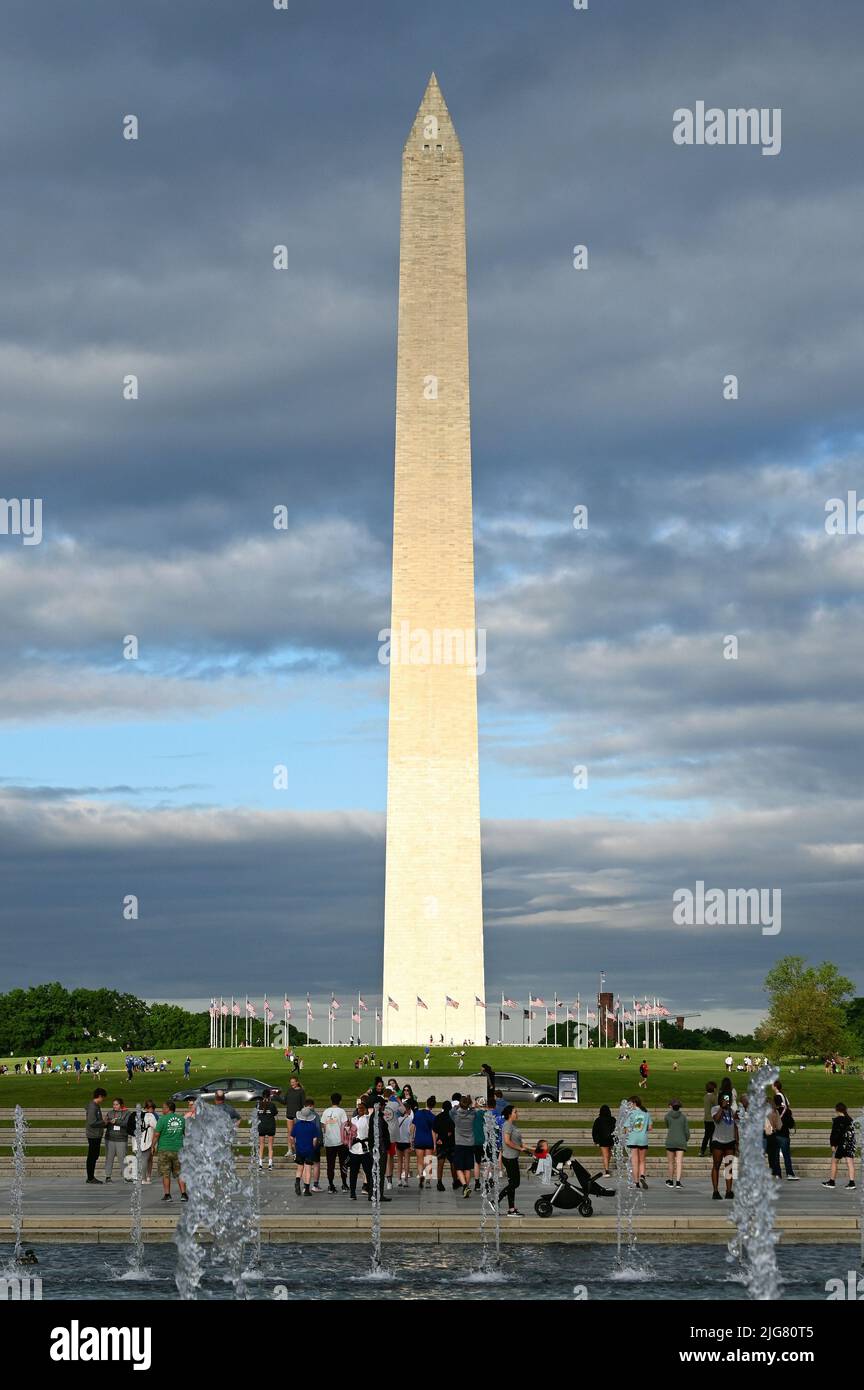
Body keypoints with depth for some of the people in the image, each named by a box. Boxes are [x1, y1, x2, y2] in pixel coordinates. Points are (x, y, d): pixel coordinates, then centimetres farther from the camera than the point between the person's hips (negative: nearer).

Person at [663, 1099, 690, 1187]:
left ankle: (670, 1181, 20)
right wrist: (687, 1139, 20)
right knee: (679, 1162, -3)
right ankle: (678, 1181, -14)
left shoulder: (668, 1115, 0)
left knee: (670, 1162, 11)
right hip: (681, 1142, 0)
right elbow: (687, 1130, 2)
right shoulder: (683, 1116, 2)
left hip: (670, 1141, 0)